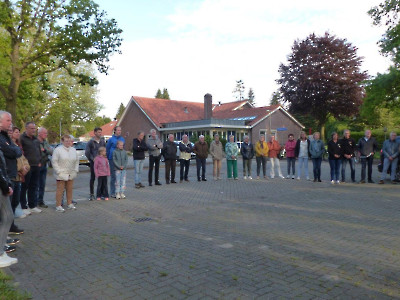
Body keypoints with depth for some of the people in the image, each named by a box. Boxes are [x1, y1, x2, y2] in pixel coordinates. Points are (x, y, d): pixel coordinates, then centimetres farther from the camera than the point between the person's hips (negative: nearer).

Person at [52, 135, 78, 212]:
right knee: (60, 190, -3)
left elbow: (77, 161, 16)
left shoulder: (73, 150, 11)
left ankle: (69, 204, 22)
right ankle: (58, 206, 3)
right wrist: (58, 171, -13)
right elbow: (54, 161, -9)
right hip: (61, 174, -5)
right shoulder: (58, 150, -7)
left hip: (71, 174, 6)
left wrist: (75, 170, 7)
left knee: (70, 189, 11)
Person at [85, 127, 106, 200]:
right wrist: (92, 159, -8)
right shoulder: (90, 142, -2)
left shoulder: (103, 141, 9)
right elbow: (87, 152, -3)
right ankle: (92, 194, 9)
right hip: (93, 163, -3)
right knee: (92, 178, 2)